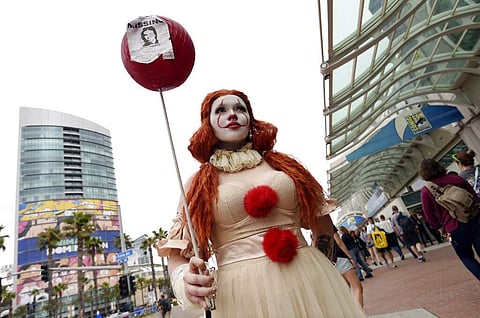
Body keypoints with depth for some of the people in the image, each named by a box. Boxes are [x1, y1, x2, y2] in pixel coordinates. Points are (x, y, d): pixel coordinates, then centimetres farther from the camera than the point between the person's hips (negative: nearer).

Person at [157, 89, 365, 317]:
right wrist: (186, 280, -20)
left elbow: (322, 224, 13)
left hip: (308, 281, 3)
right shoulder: (199, 183, 3)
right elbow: (177, 253, 1)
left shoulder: (283, 164, 6)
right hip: (241, 292, -1)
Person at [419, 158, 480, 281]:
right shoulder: (455, 178, 2)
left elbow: (429, 214, -2)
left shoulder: (425, 191, -8)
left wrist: (439, 227, 15)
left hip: (455, 228, -3)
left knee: (466, 257, 19)